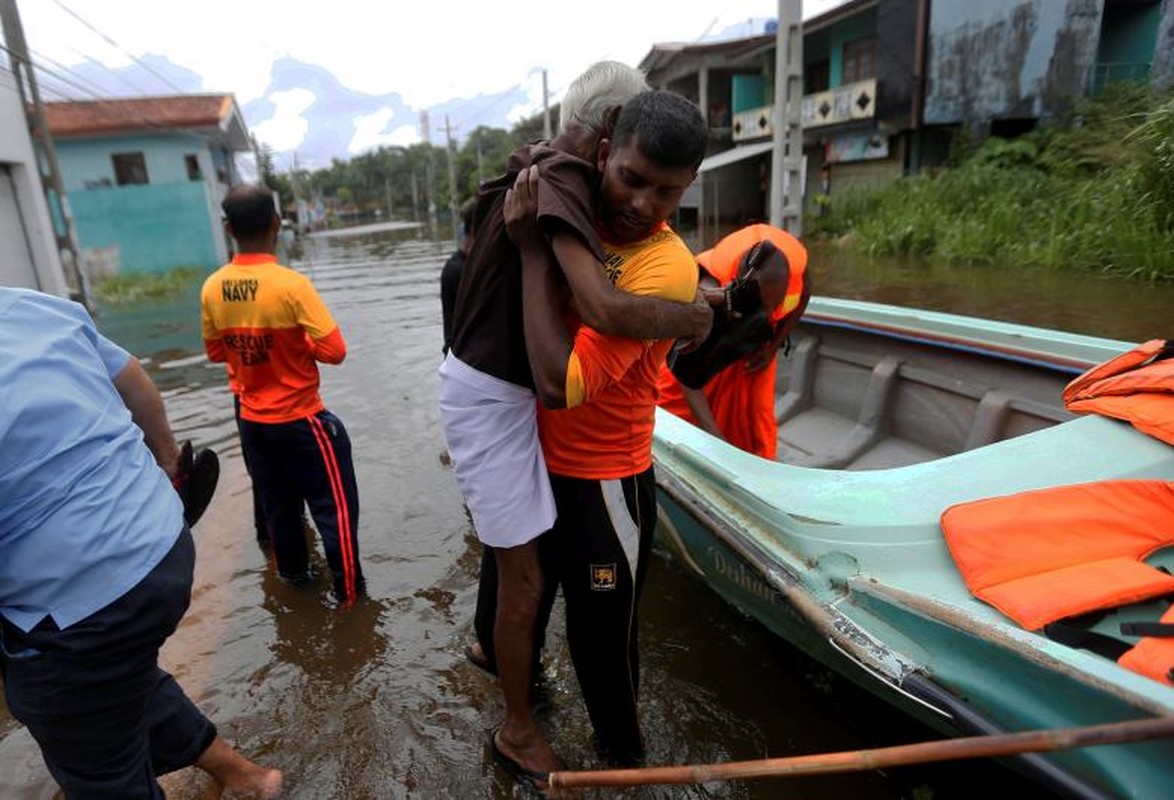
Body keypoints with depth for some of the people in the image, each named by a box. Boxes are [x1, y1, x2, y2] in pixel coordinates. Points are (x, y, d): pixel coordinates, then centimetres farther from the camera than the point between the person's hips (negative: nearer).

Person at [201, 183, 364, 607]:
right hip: (300, 419, -6)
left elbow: (215, 352, 9)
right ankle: (348, 591, 17)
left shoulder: (212, 287, -4)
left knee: (277, 505, 22)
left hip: (252, 420, 6)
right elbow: (334, 350, -20)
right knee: (334, 506, 8)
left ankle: (294, 574, 39)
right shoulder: (291, 284, -22)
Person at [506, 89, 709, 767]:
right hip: (540, 461, 7)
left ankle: (621, 756, 42)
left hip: (603, 483, -6)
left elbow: (561, 384, -33)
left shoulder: (666, 270, -25)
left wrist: (533, 247, -28)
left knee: (603, 634, 13)